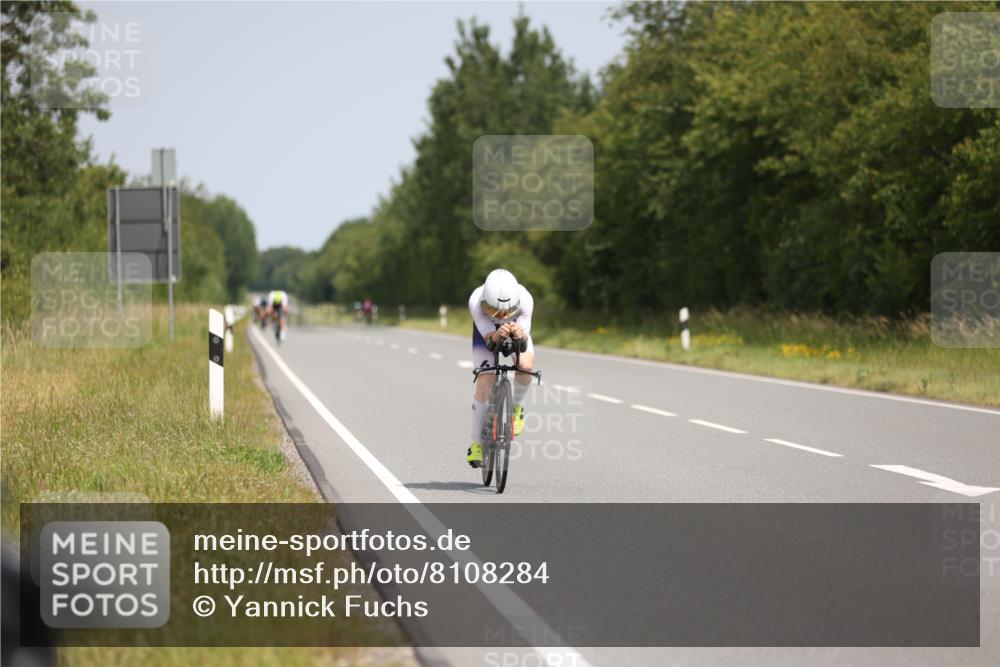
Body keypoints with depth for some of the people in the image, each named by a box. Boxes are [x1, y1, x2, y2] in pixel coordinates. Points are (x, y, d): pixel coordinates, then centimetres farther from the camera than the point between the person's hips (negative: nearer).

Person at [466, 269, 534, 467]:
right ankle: (476, 444, 2)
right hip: (487, 330, 0)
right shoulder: (476, 302, -39)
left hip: (516, 326, 1)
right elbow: (490, 343, -37)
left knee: (525, 365, -29)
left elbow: (523, 345, -36)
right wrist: (497, 336, -59)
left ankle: (517, 406, 2)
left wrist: (520, 336, -59)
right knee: (484, 382, -13)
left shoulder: (525, 300, -38)